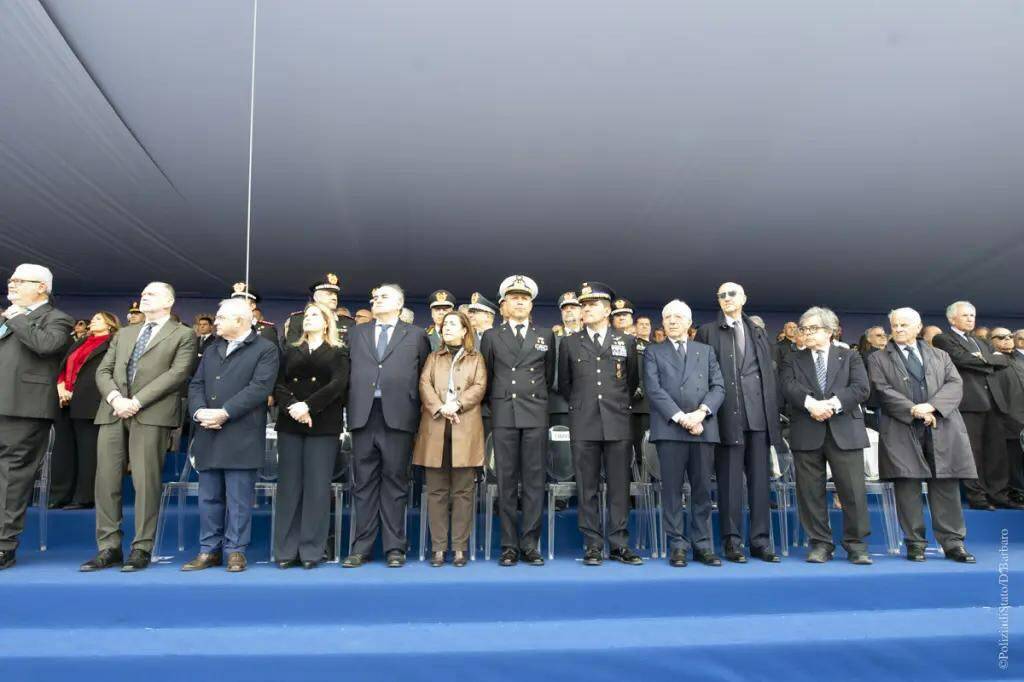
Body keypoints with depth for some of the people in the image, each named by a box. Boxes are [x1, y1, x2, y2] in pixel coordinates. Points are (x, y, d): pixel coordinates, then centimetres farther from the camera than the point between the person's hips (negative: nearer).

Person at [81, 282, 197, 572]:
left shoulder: (183, 335, 6)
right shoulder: (123, 333, 24)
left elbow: (177, 373, -7)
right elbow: (103, 371, 15)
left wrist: (137, 401, -14)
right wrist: (115, 398, -7)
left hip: (152, 414, -5)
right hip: (113, 413, 5)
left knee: (145, 482, -5)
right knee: (106, 481, 3)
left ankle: (141, 549, 3)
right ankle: (109, 548, 11)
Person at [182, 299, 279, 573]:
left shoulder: (265, 349, -3)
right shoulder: (212, 350, 20)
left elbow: (259, 387, -14)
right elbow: (196, 384, 13)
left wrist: (224, 413, -18)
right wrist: (199, 411, -7)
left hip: (241, 436, -6)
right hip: (208, 434, 7)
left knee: (238, 498, 0)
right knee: (209, 497, 11)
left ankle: (236, 551, 9)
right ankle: (209, 550, 20)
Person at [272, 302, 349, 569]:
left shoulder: (338, 353, 9)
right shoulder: (290, 352, 17)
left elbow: (338, 384, -6)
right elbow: (279, 385, 6)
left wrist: (308, 406, -17)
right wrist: (291, 407, -14)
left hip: (323, 426, -3)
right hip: (290, 424, 3)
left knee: (317, 486, -4)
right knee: (288, 485, 1)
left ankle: (311, 550, 3)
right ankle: (286, 550, 7)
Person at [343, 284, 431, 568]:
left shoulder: (416, 336, 10)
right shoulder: (356, 333, 17)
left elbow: (424, 375, 10)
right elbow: (349, 371, 17)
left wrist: (414, 407, 4)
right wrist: (352, 403, 8)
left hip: (398, 416, -2)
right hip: (363, 415, 2)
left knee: (394, 481, 2)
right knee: (364, 482, 5)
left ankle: (394, 547, 9)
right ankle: (362, 547, 12)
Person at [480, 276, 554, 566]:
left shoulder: (546, 336, 11)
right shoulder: (491, 336, 9)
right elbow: (486, 377, 14)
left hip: (535, 414, 0)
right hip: (504, 415, 0)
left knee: (534, 481, 1)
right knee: (506, 482, 1)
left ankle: (530, 544, 7)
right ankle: (509, 545, 8)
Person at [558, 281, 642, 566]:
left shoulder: (626, 342, 8)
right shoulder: (569, 343, 8)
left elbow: (633, 380, 17)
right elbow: (563, 384, 16)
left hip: (618, 423, 0)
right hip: (583, 425, 0)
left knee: (619, 487, 3)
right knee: (587, 488, 3)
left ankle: (619, 544, 11)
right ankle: (593, 545, 10)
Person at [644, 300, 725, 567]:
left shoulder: (706, 351, 18)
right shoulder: (653, 352, 11)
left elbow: (718, 387, 7)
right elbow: (653, 389, -2)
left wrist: (701, 412, -11)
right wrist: (680, 417, -13)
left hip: (703, 427, 2)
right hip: (669, 428, -2)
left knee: (702, 490, 5)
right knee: (672, 490, 0)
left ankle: (702, 545, 12)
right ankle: (677, 545, 6)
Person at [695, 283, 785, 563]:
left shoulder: (759, 333, 18)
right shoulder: (708, 332, 7)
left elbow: (770, 374, 15)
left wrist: (773, 413, 6)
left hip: (759, 415, 4)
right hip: (728, 415, -3)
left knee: (760, 479, 5)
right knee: (730, 481, -1)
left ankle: (760, 541, 12)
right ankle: (732, 541, 6)